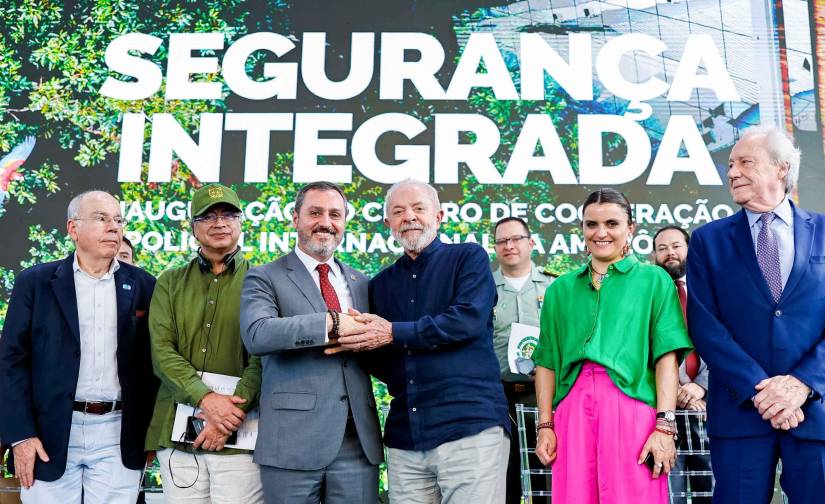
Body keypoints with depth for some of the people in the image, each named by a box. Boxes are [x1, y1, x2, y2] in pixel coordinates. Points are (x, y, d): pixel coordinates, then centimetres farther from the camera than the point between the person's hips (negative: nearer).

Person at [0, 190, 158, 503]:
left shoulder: (142, 286, 6)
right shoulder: (35, 282, 2)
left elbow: (152, 361, 7)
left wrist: (151, 432, 4)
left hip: (119, 436, 1)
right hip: (50, 435, -1)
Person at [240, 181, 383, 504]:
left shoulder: (360, 283, 16)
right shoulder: (265, 278, 2)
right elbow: (257, 335, -17)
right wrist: (333, 323, -19)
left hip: (359, 439, 4)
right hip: (293, 439, -3)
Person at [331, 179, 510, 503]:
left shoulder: (469, 257, 5)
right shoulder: (381, 284, 18)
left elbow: (468, 320, -13)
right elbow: (380, 365, 17)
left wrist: (394, 334, -14)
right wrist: (361, 342, -5)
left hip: (471, 424, -4)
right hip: (404, 438, 4)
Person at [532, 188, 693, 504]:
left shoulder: (653, 280, 8)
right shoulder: (561, 288, 16)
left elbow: (667, 356, 0)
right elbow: (547, 361, 13)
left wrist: (665, 425, -10)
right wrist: (545, 425, 5)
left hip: (631, 407, -2)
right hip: (573, 409, 3)